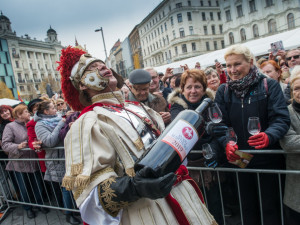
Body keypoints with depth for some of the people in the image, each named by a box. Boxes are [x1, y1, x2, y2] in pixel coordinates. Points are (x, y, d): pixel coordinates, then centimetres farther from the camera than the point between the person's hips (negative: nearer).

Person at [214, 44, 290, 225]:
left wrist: (268, 136, -34)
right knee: (248, 208, 17)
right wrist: (227, 143, -23)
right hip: (239, 159, 2)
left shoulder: (269, 86, -6)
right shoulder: (223, 91, 2)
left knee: (271, 209, 11)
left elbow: (281, 119, -14)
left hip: (269, 159, -2)